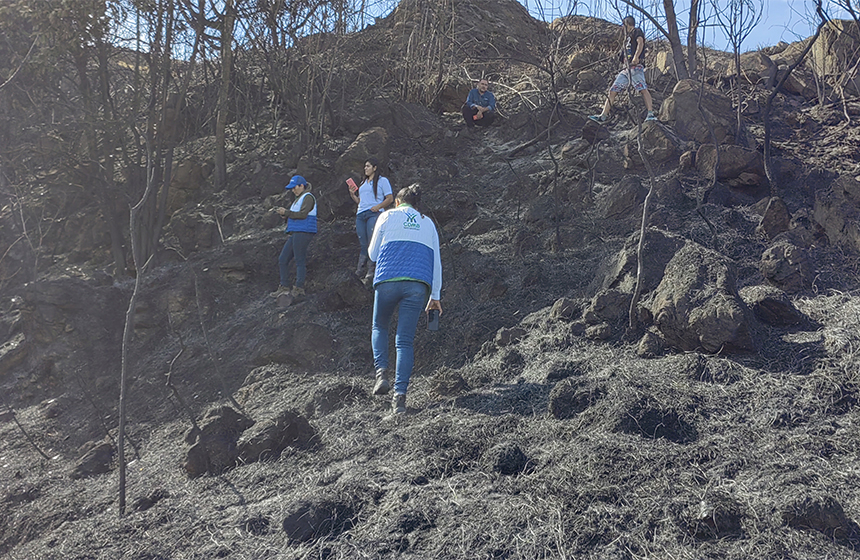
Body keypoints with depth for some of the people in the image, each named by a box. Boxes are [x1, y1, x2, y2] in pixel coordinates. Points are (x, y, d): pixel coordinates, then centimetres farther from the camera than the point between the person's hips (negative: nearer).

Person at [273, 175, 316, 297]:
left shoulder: (308, 197, -4)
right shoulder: (299, 199, 25)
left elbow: (303, 214, -17)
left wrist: (286, 212, -11)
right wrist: (284, 213, 6)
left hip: (303, 232, -10)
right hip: (295, 233, 10)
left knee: (300, 260, -9)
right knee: (282, 260, 6)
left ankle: (299, 288, -6)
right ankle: (284, 287, 8)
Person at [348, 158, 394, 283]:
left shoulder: (382, 181, 7)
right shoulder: (363, 183, 27)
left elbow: (390, 198, -1)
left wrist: (378, 206, -15)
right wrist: (352, 195, 9)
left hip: (373, 214, -6)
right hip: (360, 215, 6)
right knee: (363, 244, 3)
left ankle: (371, 272, -11)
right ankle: (358, 271, 1)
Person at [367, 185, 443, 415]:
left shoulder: (387, 217, 14)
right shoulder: (428, 224, 21)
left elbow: (373, 254, 16)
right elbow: (436, 263, 20)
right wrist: (435, 296, 25)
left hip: (388, 281, -1)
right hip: (418, 286, 2)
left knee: (379, 327, 21)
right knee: (405, 341, 3)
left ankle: (382, 371, -1)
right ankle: (400, 395, -8)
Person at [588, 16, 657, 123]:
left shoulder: (636, 31, 6)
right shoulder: (628, 37, 31)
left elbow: (640, 42, -15)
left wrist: (636, 57, -27)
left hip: (636, 66, -9)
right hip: (627, 68, 9)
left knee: (642, 88, -23)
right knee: (613, 90, 3)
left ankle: (651, 114, -31)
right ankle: (603, 116, 4)